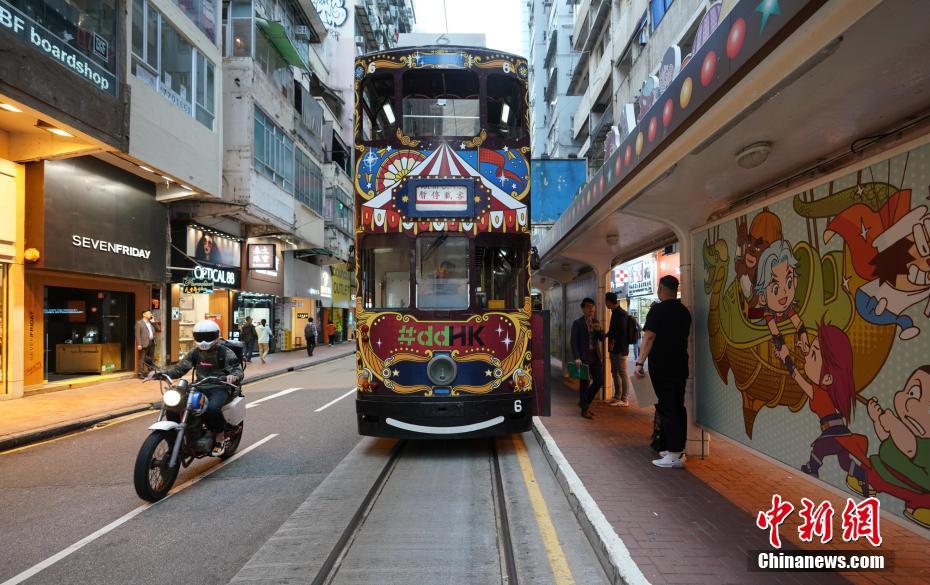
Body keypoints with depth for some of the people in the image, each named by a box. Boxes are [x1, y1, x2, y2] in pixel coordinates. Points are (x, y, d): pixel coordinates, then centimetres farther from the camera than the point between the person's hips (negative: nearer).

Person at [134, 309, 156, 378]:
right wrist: (139, 344, -15)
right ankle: (141, 373, 3)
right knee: (142, 359, -3)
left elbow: (153, 332, 23)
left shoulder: (151, 323, 18)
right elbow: (137, 334, -8)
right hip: (144, 344, -6)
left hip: (152, 343, 7)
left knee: (151, 359, 11)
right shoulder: (139, 323, -2)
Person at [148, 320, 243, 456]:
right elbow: (180, 368, 11)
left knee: (212, 408, -36)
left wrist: (233, 376, -32)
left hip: (219, 388, -6)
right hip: (200, 388, 6)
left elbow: (238, 369, -8)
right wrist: (160, 373, -5)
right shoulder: (194, 353, 13)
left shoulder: (226, 353, -3)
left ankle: (220, 436, -9)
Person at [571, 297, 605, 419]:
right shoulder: (577, 323, -7)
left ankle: (584, 402, 27)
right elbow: (574, 342, -10)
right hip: (584, 357, -6)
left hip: (596, 356, 6)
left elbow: (602, 338, 12)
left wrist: (599, 330, -9)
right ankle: (584, 409, 14)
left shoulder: (595, 322, 11)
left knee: (599, 381, 7)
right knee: (584, 383, 1)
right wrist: (577, 358, -18)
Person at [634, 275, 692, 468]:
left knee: (666, 409, -5)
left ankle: (675, 455, -4)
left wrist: (640, 362, -20)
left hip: (661, 367, -7)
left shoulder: (658, 310, -12)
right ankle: (678, 449, 21)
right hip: (680, 366, 8)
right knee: (678, 407, 13)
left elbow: (649, 337, -19)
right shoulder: (684, 311, 10)